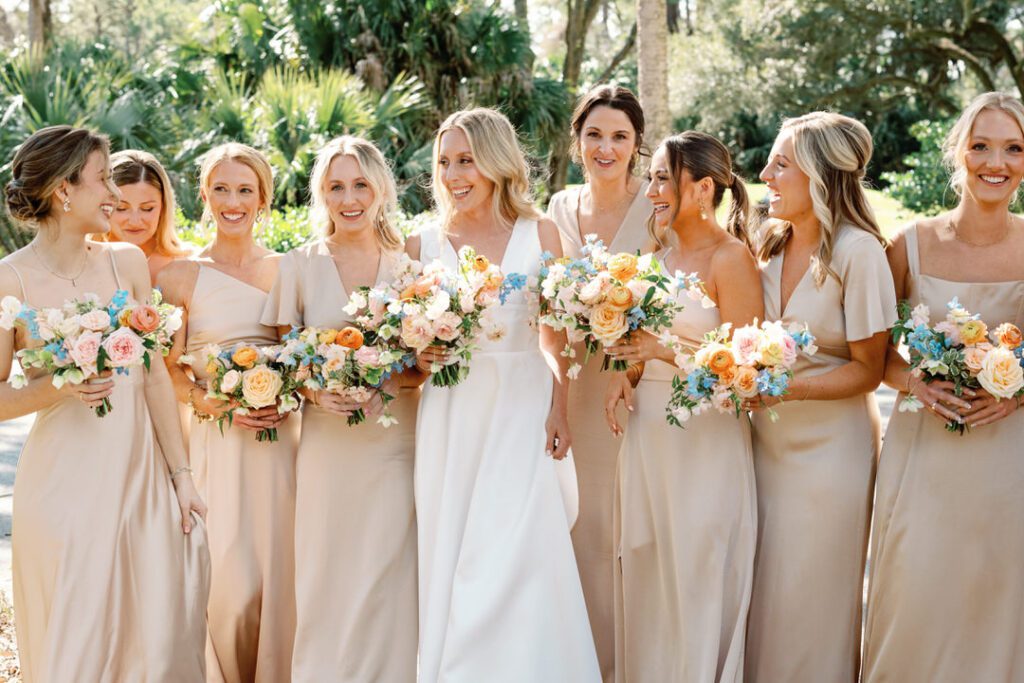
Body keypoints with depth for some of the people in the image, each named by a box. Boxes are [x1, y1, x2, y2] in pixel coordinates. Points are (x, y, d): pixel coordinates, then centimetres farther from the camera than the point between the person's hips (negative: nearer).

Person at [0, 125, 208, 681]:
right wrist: (55, 389, -21)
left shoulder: (127, 263, 5)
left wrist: (181, 475, 5)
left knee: (160, 633, 6)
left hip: (140, 475, 4)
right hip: (67, 484, -4)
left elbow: (155, 377, 7)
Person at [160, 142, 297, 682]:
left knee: (281, 577, 3)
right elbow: (167, 369, 1)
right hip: (215, 445, -2)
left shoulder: (287, 270, 9)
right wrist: (213, 404, -15)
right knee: (230, 587, -8)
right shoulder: (180, 275, 2)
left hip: (282, 442, 2)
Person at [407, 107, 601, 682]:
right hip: (450, 418, 2)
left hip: (522, 412, -2)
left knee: (513, 562, -6)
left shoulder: (538, 234, 2)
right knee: (448, 563, 2)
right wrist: (417, 355, -9)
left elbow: (554, 334, 2)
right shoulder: (425, 244, 6)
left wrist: (559, 407, -8)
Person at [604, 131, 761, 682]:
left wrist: (663, 349, -20)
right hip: (648, 437, 7)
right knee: (647, 588, 14)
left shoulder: (730, 257, -11)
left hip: (705, 444, -7)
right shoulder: (663, 257, 12)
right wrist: (626, 374, 4)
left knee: (697, 590, 3)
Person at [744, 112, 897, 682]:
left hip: (830, 448, -5)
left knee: (812, 605, 6)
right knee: (763, 597, 11)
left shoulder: (858, 253, -15)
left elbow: (867, 371, -12)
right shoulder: (770, 247, 4)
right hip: (768, 441, 5)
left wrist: (785, 388, -23)